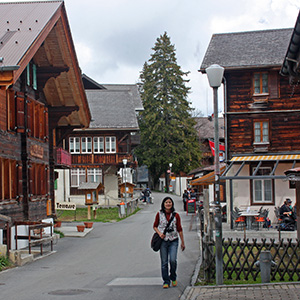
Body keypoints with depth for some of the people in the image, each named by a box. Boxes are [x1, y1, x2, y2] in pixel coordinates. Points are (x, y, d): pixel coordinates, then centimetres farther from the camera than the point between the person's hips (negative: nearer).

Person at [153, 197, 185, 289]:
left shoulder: (176, 215, 2)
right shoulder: (159, 214, 2)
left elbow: (179, 229, 9)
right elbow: (155, 226, 12)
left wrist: (183, 242, 11)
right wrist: (159, 233, -8)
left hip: (173, 241, 0)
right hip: (163, 240, 1)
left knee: (173, 260, -13)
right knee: (164, 262, 1)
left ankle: (173, 277, 12)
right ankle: (166, 281, 13)